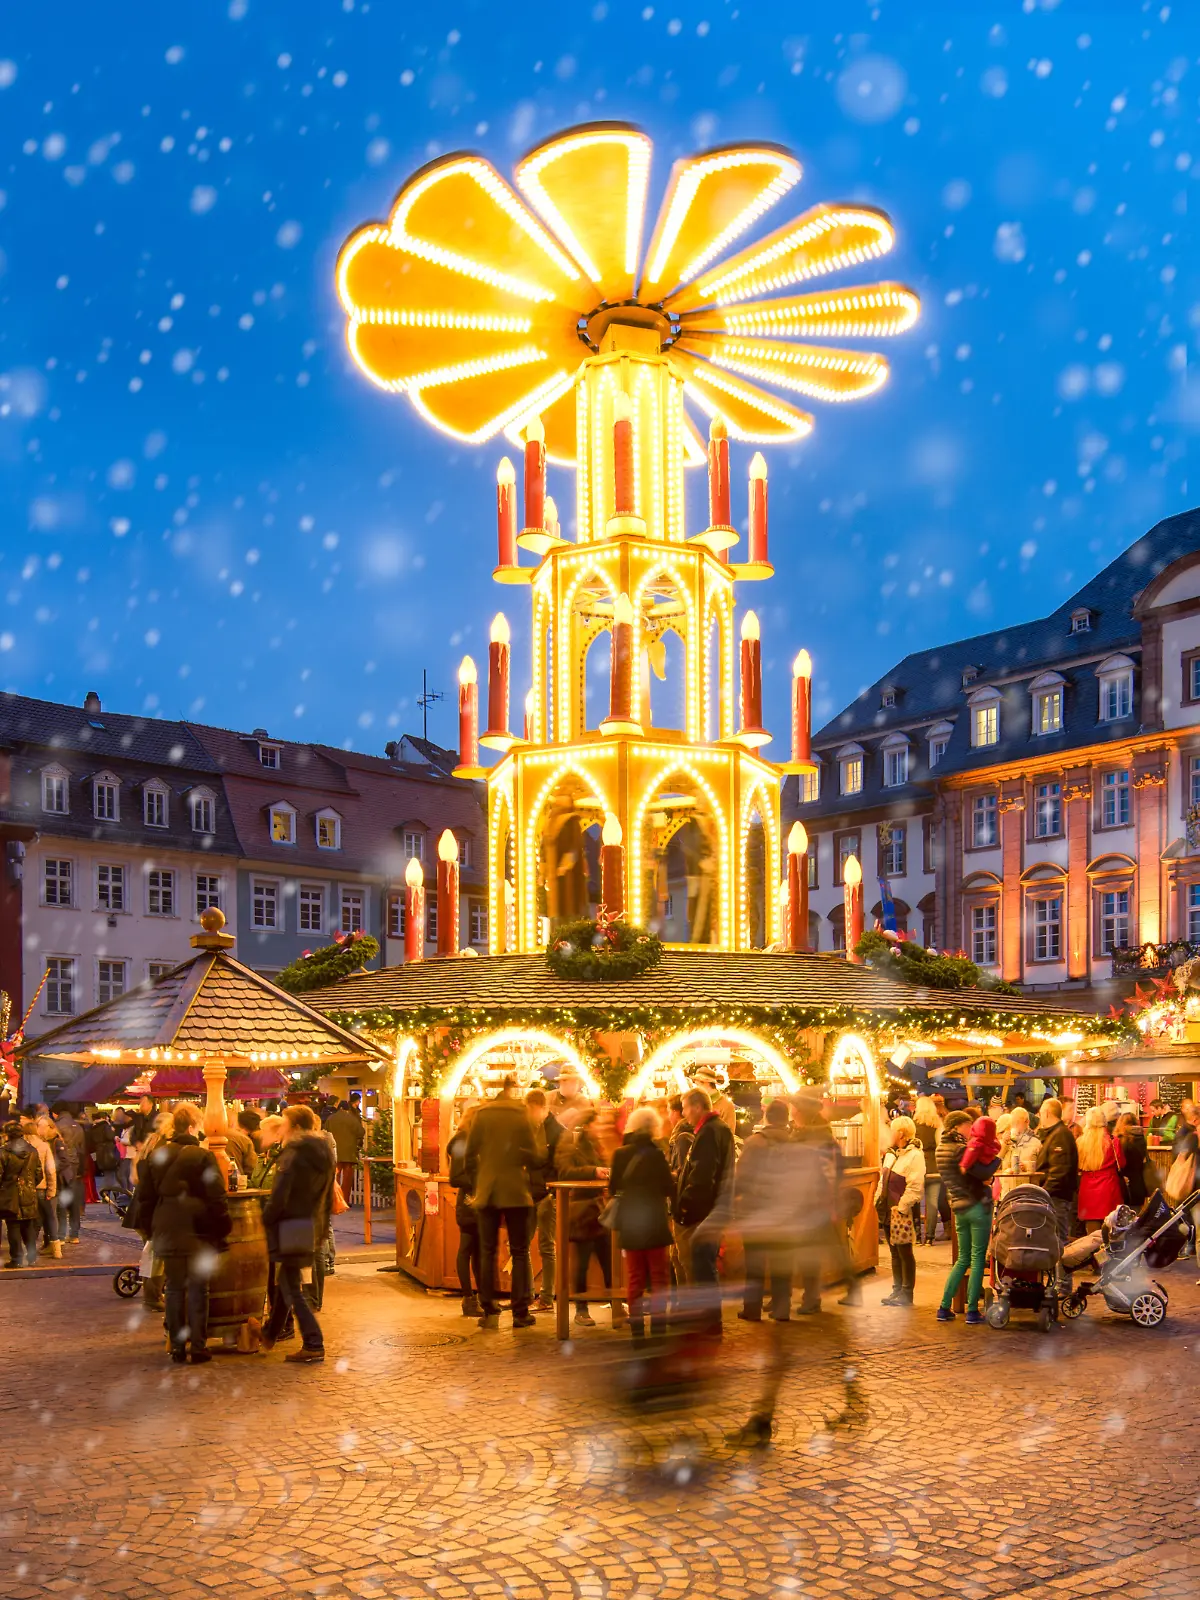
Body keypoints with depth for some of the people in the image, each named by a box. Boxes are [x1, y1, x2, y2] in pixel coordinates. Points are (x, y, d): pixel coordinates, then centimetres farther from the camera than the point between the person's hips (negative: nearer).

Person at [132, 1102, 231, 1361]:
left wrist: (149, 1227, 18)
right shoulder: (203, 1157, -10)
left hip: (166, 1233, 4)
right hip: (198, 1233, -4)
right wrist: (222, 1229, -2)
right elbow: (216, 1198, -10)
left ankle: (177, 1347, 13)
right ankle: (198, 1347, 4)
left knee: (174, 1289, 11)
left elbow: (144, 1196, 10)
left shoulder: (155, 1156, 5)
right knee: (198, 1289, 4)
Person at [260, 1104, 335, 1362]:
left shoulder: (293, 1154, -16)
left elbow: (279, 1196, -21)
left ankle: (313, 1344, -4)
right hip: (313, 1228, 8)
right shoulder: (324, 1153, 9)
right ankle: (269, 1335, 35)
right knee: (287, 1281, 21)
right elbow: (327, 1196, 14)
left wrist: (265, 1221, -9)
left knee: (291, 1287, -1)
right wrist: (322, 1227, 19)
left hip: (290, 1228, -8)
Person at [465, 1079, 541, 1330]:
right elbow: (536, 1157, -6)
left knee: (487, 1252, 8)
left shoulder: (482, 1114, -1)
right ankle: (521, 1312, 5)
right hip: (516, 1190, -2)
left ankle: (489, 1312, 6)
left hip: (487, 1191, 2)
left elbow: (470, 1152, 2)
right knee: (520, 1252, 7)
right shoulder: (522, 1116, -6)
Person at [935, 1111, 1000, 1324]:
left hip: (959, 1208, 8)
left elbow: (970, 1174, 10)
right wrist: (998, 1156, -11)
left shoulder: (942, 1148, 12)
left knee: (963, 1259, 16)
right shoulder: (960, 1150, -16)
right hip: (977, 1205, -8)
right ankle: (972, 1311, 2)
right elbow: (984, 1173, -24)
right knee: (978, 1259, 0)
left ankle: (944, 1307, 13)